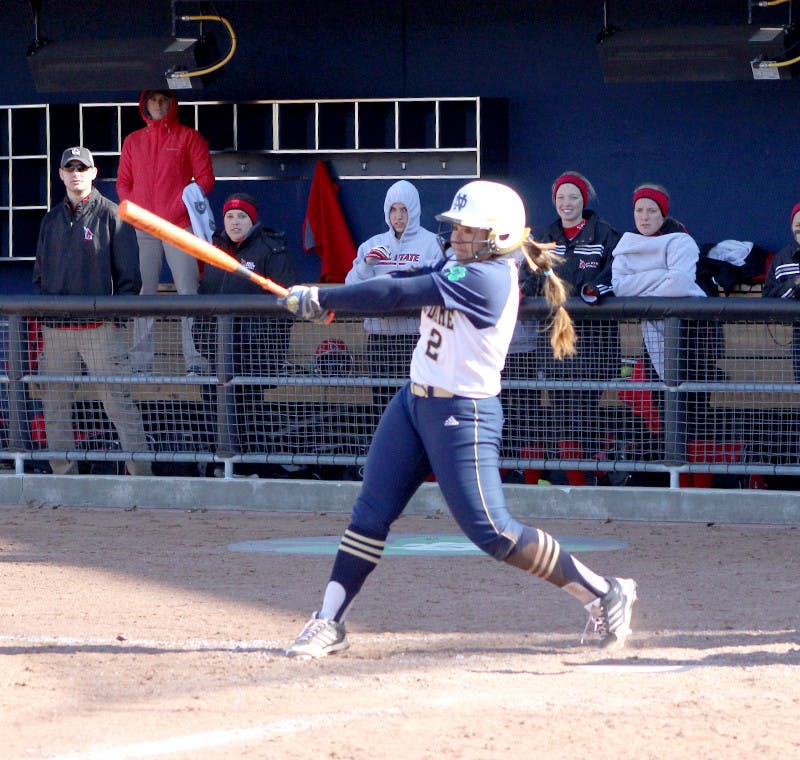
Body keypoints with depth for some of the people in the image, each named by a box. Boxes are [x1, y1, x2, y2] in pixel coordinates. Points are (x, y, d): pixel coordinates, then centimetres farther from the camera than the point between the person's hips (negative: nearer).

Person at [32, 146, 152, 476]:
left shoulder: (111, 215, 2)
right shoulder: (52, 220, 17)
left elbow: (129, 274, -1)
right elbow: (40, 273, 21)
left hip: (100, 328, -5)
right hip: (56, 328, 5)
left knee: (118, 401, -9)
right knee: (55, 406, 6)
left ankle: (141, 473, -9)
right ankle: (63, 476, 13)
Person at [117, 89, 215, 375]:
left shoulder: (189, 137, 7)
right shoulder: (133, 141, 17)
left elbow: (205, 179, 2)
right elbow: (123, 182, 17)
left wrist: (179, 208, -10)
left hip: (179, 226, -3)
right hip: (143, 230, 3)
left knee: (188, 292, -8)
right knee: (143, 294, -1)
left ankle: (196, 361, -10)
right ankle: (141, 362, -1)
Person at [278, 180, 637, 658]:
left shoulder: (488, 279, -21)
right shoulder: (459, 266, 8)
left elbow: (397, 294, -22)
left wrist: (320, 299, -18)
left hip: (462, 416, -9)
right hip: (414, 403, 9)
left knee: (491, 531, -8)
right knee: (370, 515, 5)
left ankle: (605, 595, 2)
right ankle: (329, 623, 11)